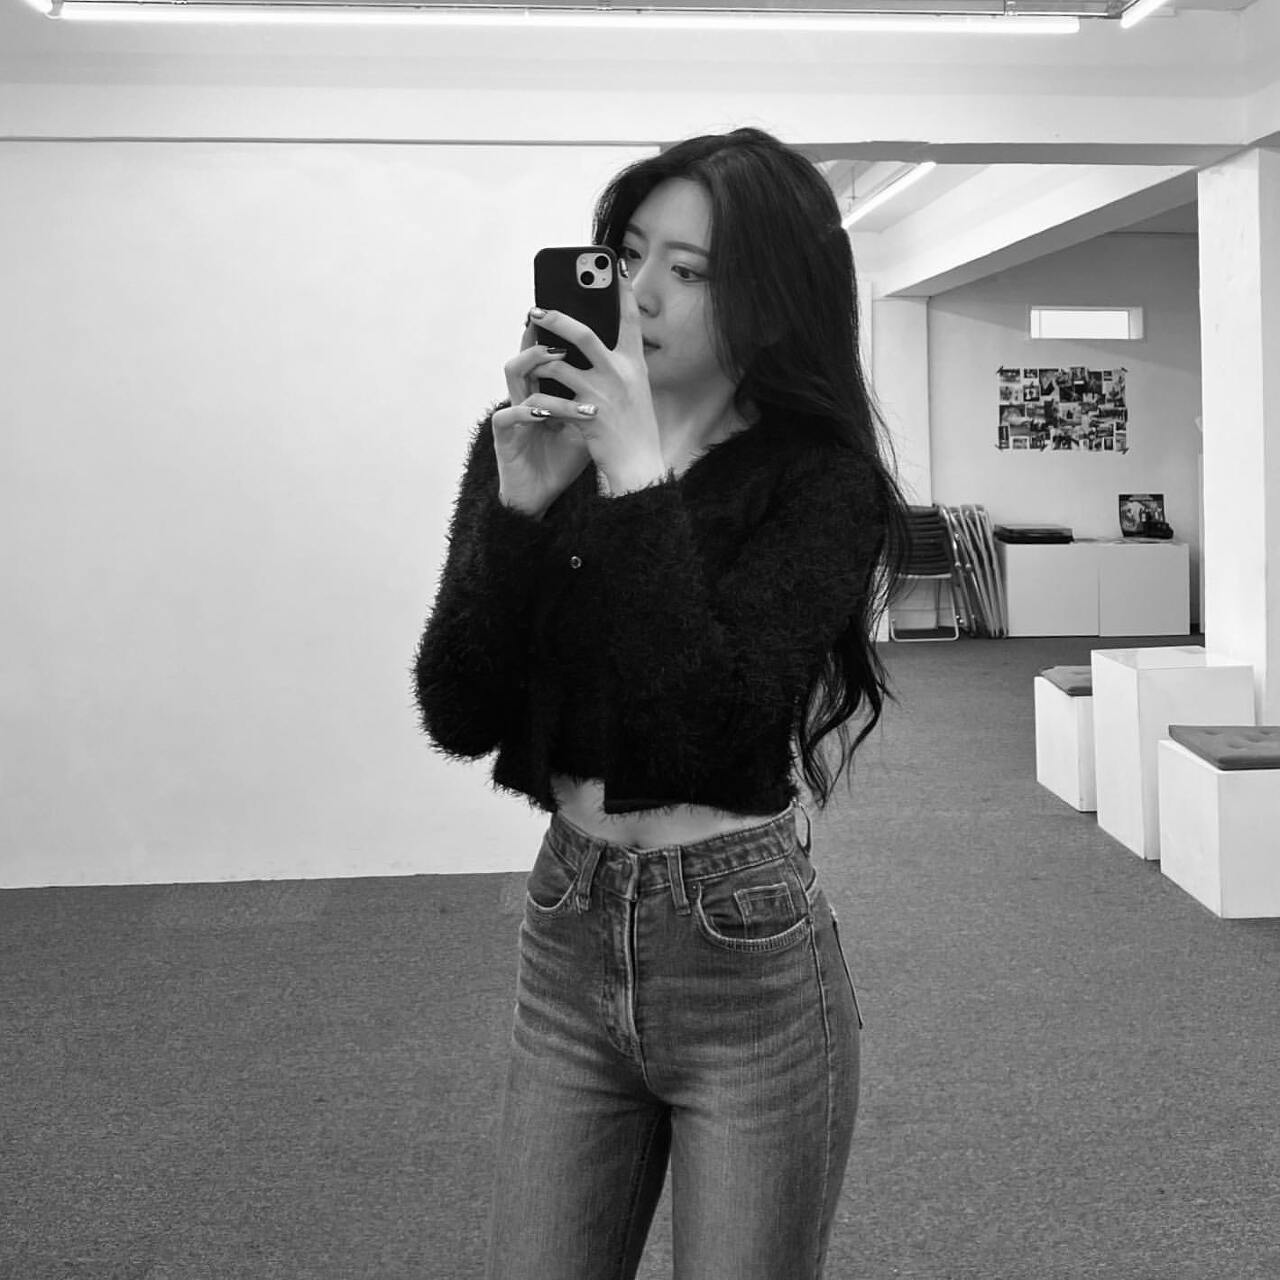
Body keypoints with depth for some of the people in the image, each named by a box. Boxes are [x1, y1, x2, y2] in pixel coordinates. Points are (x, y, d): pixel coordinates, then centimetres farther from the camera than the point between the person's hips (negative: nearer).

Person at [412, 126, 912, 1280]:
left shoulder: (822, 481, -10)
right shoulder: (531, 445, -1)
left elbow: (712, 730, -23)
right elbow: (458, 718, -8)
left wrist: (638, 475, -23)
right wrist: (522, 502, -20)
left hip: (748, 958, -3)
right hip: (567, 938, 4)